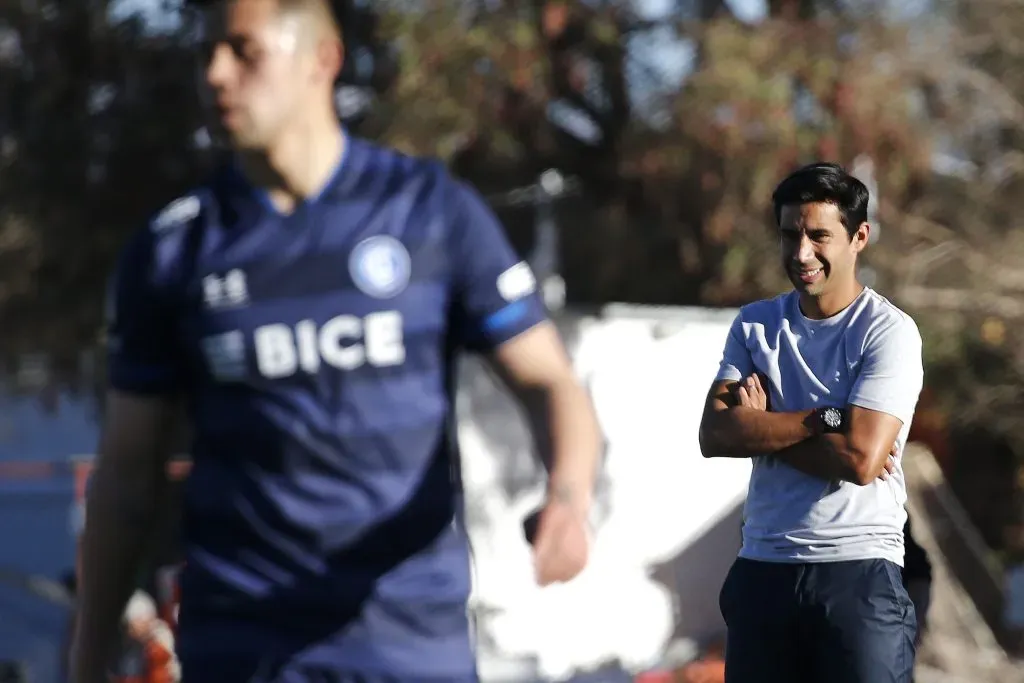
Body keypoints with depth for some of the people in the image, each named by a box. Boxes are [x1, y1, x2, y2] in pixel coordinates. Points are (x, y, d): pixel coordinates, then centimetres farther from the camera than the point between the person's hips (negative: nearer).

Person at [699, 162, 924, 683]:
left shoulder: (889, 332, -6)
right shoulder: (753, 325, 9)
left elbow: (860, 458, -16)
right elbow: (714, 435, -4)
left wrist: (761, 426, -5)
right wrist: (827, 419, -12)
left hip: (859, 573, -5)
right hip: (761, 570, 5)